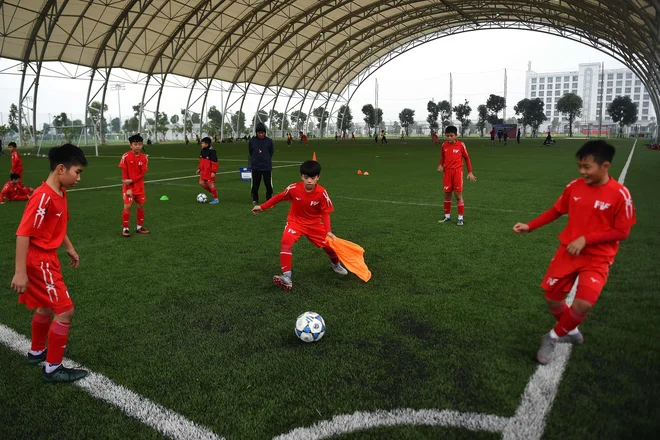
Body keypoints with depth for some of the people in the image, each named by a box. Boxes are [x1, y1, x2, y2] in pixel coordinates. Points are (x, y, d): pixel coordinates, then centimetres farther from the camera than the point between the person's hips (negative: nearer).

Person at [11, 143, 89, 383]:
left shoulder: (60, 194, 4)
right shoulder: (43, 197, -25)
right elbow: (23, 234, -26)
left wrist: (70, 248, 25)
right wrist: (20, 272, -27)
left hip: (47, 259, 10)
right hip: (39, 262, -10)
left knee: (46, 307, 24)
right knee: (65, 311, -6)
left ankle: (37, 352, 45)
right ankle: (53, 368, 8)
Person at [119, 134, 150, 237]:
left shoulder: (144, 158, -3)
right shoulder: (126, 156, -12)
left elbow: (142, 174, -5)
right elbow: (124, 173, -12)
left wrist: (131, 181, -18)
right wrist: (128, 188, -16)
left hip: (139, 186, 4)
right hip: (128, 186, -4)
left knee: (141, 206, 9)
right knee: (127, 207, -8)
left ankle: (139, 227, 23)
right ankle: (125, 229, 4)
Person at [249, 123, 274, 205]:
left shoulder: (269, 141, -4)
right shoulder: (252, 141, -2)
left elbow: (271, 152, 8)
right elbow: (251, 153, 11)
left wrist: (267, 159, 5)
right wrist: (254, 160, 8)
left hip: (267, 166, -1)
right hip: (255, 167, 1)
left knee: (268, 184, 3)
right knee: (255, 184, 8)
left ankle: (269, 198, 18)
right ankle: (255, 199, 24)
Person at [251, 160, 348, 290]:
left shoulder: (322, 193, -21)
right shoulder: (293, 188, -21)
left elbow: (325, 213, -12)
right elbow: (278, 197, -4)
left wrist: (328, 231, -22)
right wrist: (262, 207, 0)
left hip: (315, 224, 1)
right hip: (295, 222, -1)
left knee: (328, 244, 9)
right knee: (286, 242, -27)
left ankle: (336, 265, 45)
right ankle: (287, 277, -23)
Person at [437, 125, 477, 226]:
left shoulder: (461, 145, -6)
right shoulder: (444, 145, 3)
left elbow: (467, 158, 3)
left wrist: (470, 172, 2)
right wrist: (440, 165, -3)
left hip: (457, 172, -3)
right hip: (447, 172, 3)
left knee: (458, 195, -2)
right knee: (447, 195, 9)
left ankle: (460, 218, 6)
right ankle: (447, 216, 23)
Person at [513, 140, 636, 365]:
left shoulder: (620, 194, -14)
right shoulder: (574, 186, -3)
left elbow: (622, 232, -12)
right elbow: (556, 211, 10)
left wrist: (585, 239, -20)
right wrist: (529, 226, 0)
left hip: (597, 258, -4)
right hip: (568, 251, 4)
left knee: (583, 304, -21)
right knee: (552, 298, 7)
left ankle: (554, 337, 6)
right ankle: (570, 331, 38)